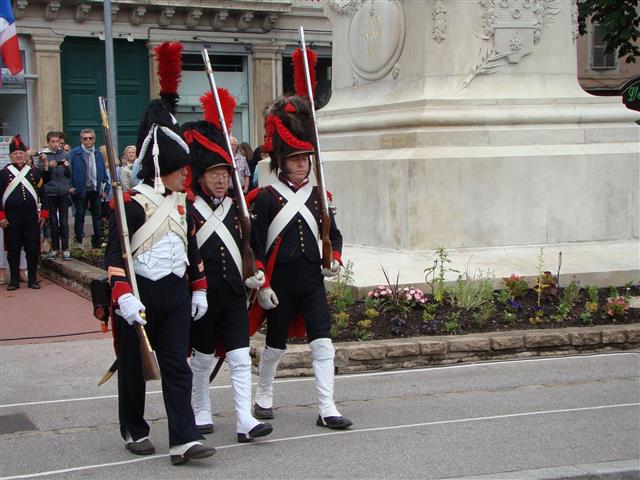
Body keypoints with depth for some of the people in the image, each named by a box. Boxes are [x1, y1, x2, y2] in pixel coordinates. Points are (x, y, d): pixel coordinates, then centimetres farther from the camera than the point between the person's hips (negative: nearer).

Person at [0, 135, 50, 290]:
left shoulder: (35, 171, 7)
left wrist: (43, 214, 4)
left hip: (32, 217, 1)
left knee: (33, 249, 3)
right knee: (13, 249, 5)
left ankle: (33, 280, 13)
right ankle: (14, 281, 13)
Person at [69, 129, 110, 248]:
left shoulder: (98, 154, 9)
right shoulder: (75, 153, -4)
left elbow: (104, 174, 12)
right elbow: (69, 171, -6)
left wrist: (106, 189, 5)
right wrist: (71, 187, -12)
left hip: (96, 190, 4)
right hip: (81, 190, -4)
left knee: (97, 216, 9)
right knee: (80, 216, 2)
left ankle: (98, 241, 17)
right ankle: (78, 241, 7)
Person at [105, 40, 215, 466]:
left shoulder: (181, 203, 8)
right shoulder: (133, 204, -14)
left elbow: (192, 247, 17)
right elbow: (115, 254, -18)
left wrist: (199, 289, 16)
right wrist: (123, 297, -26)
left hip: (175, 294, 6)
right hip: (139, 296, -6)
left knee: (178, 367, -2)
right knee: (133, 367, 10)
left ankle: (184, 440, -4)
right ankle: (135, 431, 27)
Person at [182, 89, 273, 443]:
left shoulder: (236, 209, 7)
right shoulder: (188, 212, -7)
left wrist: (255, 274, 0)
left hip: (235, 295, 3)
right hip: (202, 296, -3)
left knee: (240, 358, -3)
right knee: (202, 359, 12)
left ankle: (244, 422, -5)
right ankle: (201, 414, 29)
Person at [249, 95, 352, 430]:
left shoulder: (317, 196, 8)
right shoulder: (267, 198, -6)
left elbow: (333, 233, 18)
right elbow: (256, 245, -6)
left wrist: (334, 258, -1)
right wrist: (262, 286, -11)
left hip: (312, 278, 3)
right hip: (280, 280, -3)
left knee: (322, 342, -5)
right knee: (275, 343, 10)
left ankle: (327, 410, -2)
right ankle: (263, 399, 32)